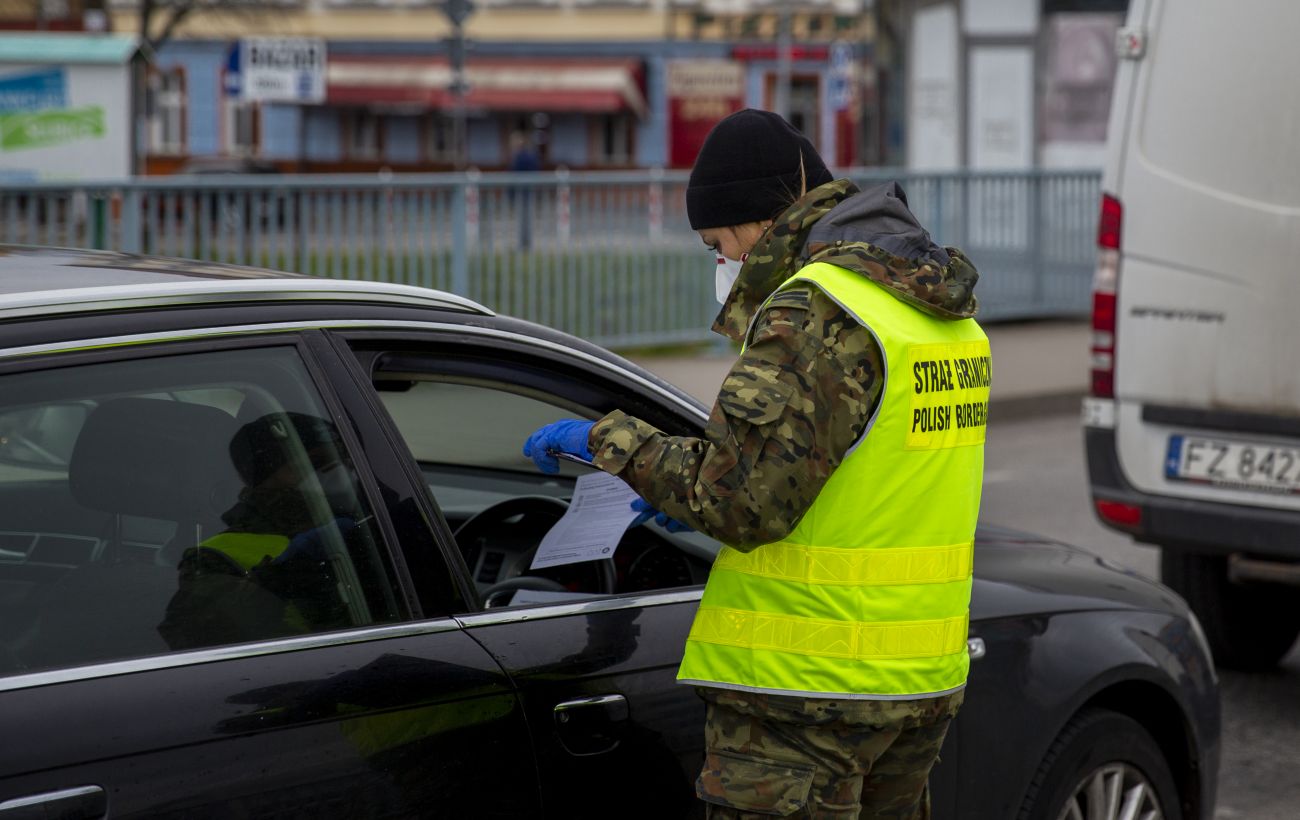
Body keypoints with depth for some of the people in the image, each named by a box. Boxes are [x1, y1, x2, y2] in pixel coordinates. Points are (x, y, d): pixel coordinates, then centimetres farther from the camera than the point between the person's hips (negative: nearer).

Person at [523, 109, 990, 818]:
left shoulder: (815, 312, -17)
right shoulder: (945, 311, 13)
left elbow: (744, 501, -22)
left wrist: (612, 441, -10)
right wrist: (700, 493, 17)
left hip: (808, 686, -9)